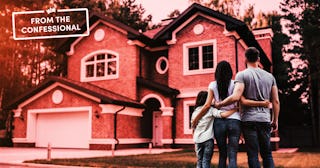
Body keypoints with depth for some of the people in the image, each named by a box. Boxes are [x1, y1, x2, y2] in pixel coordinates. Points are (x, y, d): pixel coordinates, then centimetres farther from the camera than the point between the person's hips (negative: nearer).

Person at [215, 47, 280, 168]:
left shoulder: (242, 75, -4)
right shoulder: (269, 76, 10)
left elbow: (236, 97, -18)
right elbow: (276, 101, 10)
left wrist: (219, 104, -5)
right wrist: (275, 120, 18)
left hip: (249, 119, -4)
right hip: (265, 119, 4)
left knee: (253, 154, 1)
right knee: (267, 154, 13)